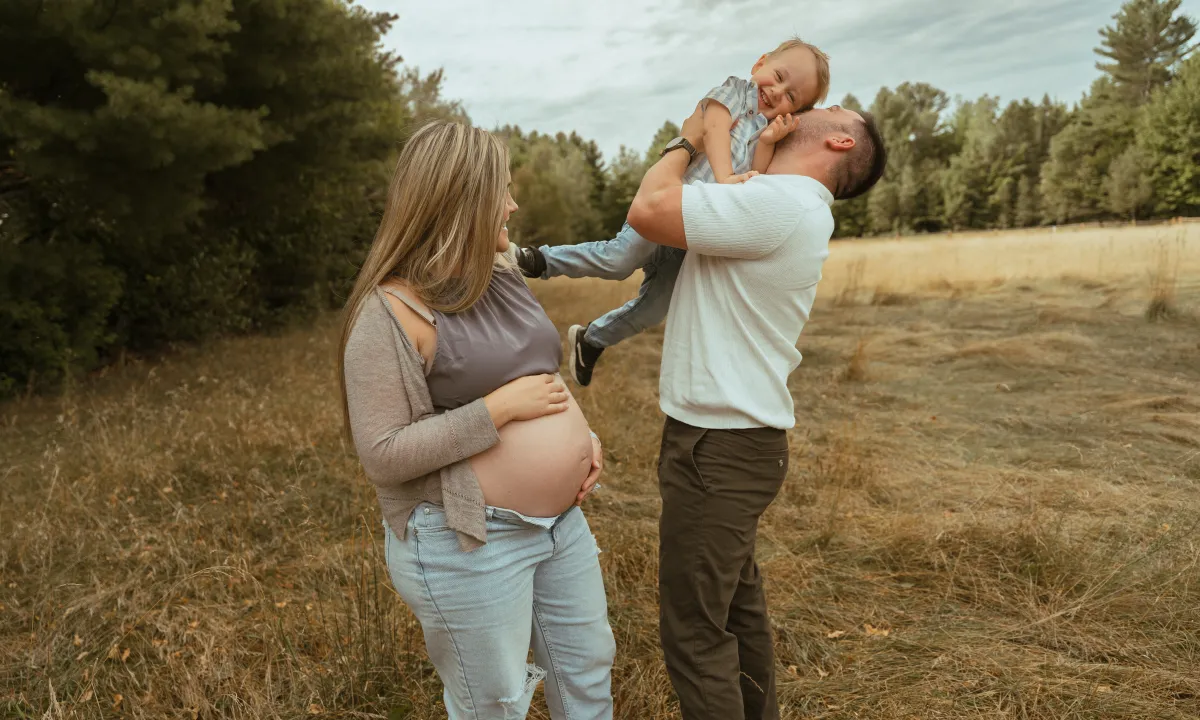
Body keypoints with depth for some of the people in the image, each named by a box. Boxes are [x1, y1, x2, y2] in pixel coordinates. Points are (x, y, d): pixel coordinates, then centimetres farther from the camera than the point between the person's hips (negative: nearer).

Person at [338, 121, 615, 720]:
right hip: (470, 543, -7)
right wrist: (501, 408, -23)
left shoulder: (502, 277, 5)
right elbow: (382, 456, -21)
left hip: (562, 519, 8)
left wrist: (580, 434, 1)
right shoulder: (390, 314, -18)